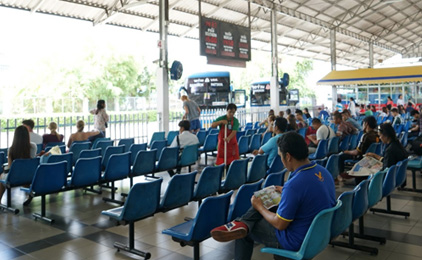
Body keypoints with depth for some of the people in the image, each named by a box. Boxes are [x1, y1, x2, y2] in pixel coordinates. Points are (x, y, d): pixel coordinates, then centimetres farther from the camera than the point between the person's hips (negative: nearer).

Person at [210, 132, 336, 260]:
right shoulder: (324, 171, -5)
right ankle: (242, 224, -7)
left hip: (296, 242, -8)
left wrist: (259, 207, -6)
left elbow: (280, 224, -22)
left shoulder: (294, 185, -32)